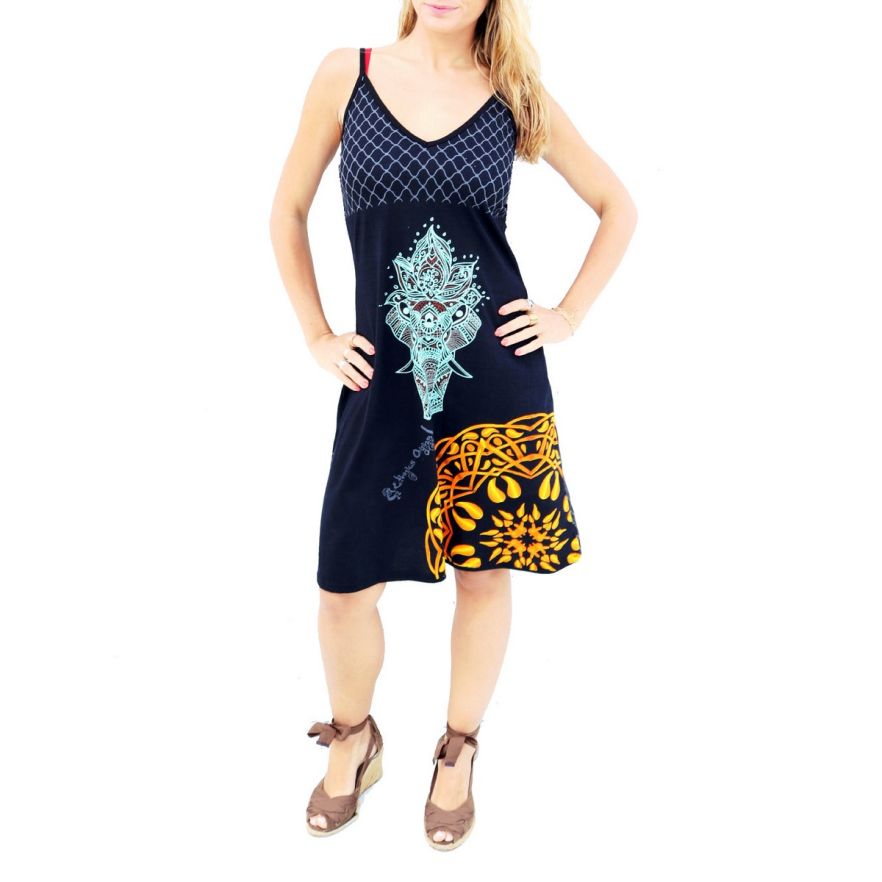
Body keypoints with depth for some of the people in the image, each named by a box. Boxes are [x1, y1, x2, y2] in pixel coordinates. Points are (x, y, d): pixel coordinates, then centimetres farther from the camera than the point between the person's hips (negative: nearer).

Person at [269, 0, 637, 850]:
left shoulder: (516, 95, 3)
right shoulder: (347, 75, 2)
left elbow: (617, 205, 14)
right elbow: (288, 212, 11)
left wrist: (570, 314, 5)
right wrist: (315, 335, 6)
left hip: (497, 373, 0)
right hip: (384, 378, 0)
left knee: (484, 573, 9)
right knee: (346, 583, 4)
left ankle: (458, 754, 34)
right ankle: (353, 740, 35)